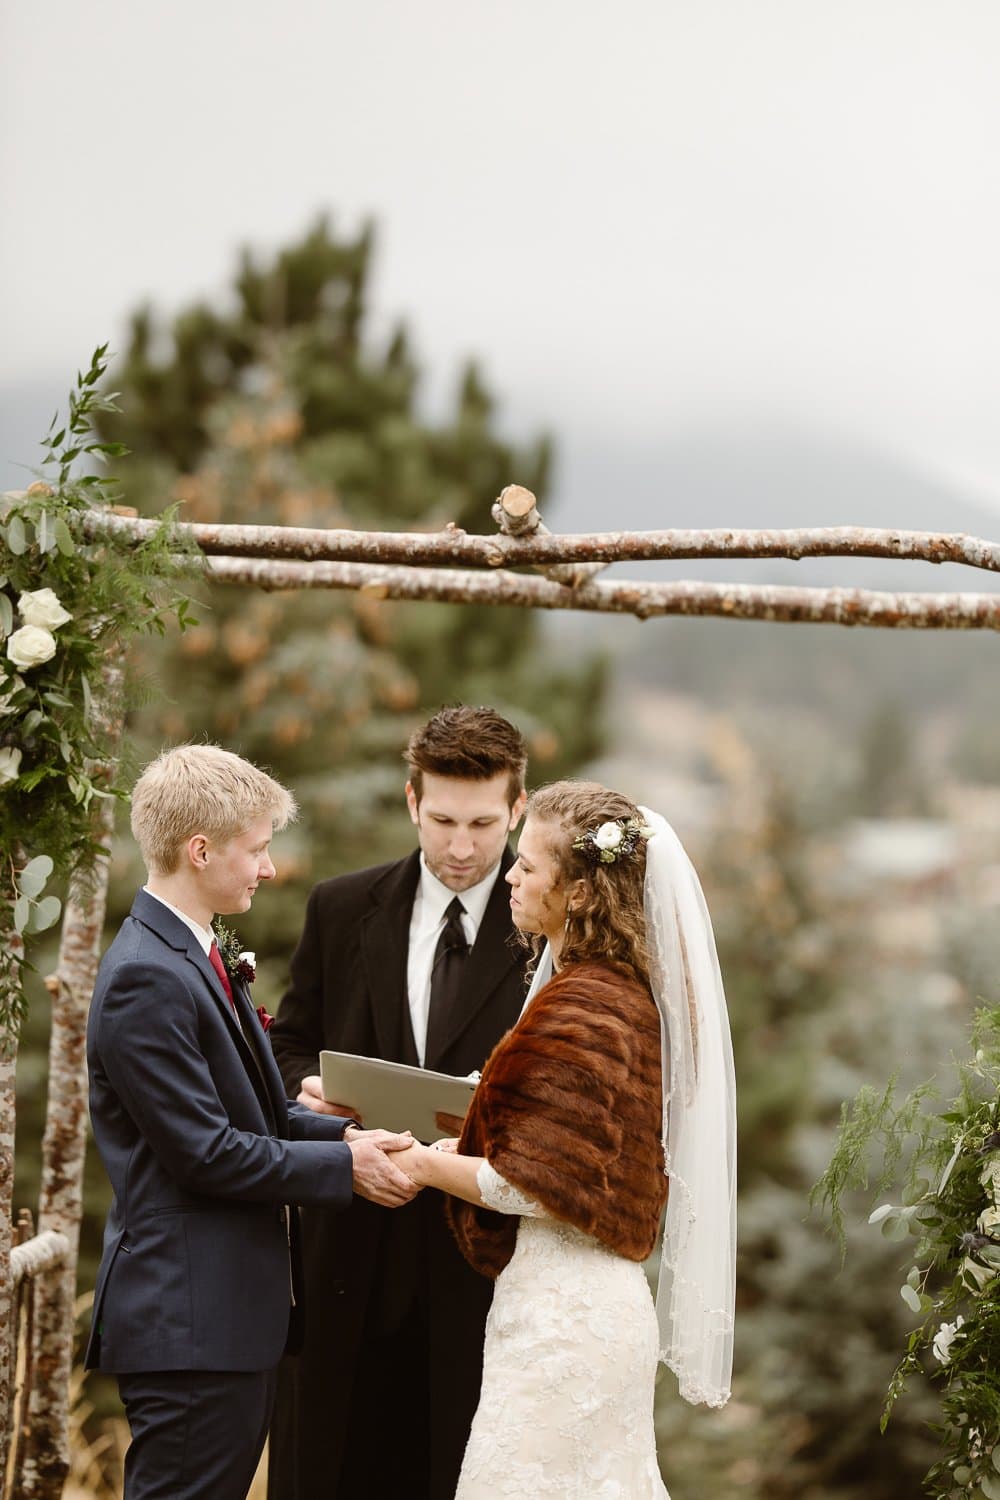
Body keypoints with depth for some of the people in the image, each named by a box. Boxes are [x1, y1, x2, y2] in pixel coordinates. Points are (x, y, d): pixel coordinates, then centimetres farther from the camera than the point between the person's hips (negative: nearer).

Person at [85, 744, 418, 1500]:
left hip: (235, 1307, 10)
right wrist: (346, 1165, -12)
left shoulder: (198, 957, 14)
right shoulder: (146, 977, -18)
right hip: (189, 1320, -10)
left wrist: (345, 1133, 4)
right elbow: (205, 1153, -20)